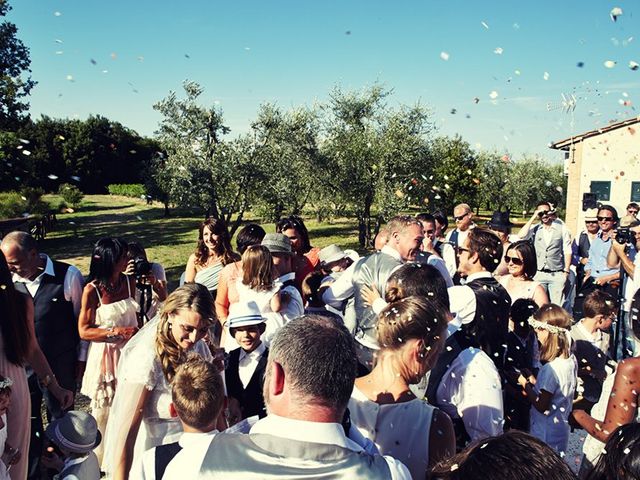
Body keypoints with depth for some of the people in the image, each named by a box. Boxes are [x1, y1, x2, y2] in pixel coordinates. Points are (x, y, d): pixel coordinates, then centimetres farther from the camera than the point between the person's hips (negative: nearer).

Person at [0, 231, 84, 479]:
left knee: (60, 420, 15)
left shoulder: (68, 276, -14)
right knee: (27, 421, 17)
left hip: (59, 366, -3)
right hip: (21, 365, 3)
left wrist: (81, 357, 1)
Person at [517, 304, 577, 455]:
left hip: (546, 435, -8)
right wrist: (535, 383, 0)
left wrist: (526, 385, -10)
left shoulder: (550, 369, -29)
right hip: (561, 430, 8)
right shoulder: (571, 359, -4)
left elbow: (542, 406, -21)